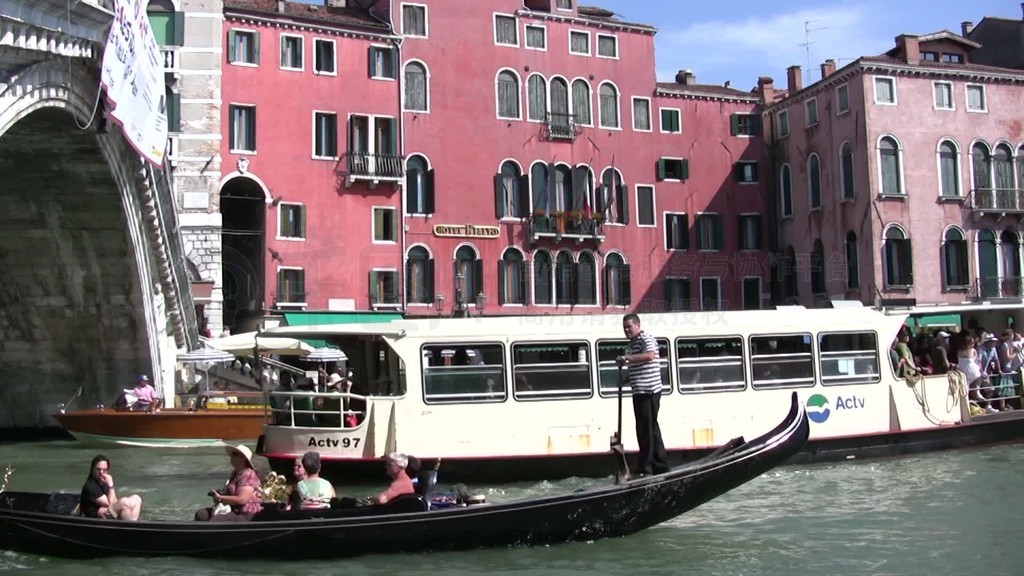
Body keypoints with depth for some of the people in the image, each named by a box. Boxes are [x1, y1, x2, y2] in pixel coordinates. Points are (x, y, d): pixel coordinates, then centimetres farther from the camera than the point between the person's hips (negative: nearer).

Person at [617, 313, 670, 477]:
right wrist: (627, 378, 20)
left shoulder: (646, 339, -9)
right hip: (640, 391, 10)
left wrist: (628, 358, -35)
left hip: (649, 390, -10)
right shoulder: (633, 343, 20)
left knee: (646, 429, -8)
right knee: (651, 429, 14)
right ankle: (661, 465, 22)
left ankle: (645, 468, -5)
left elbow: (650, 355, -31)